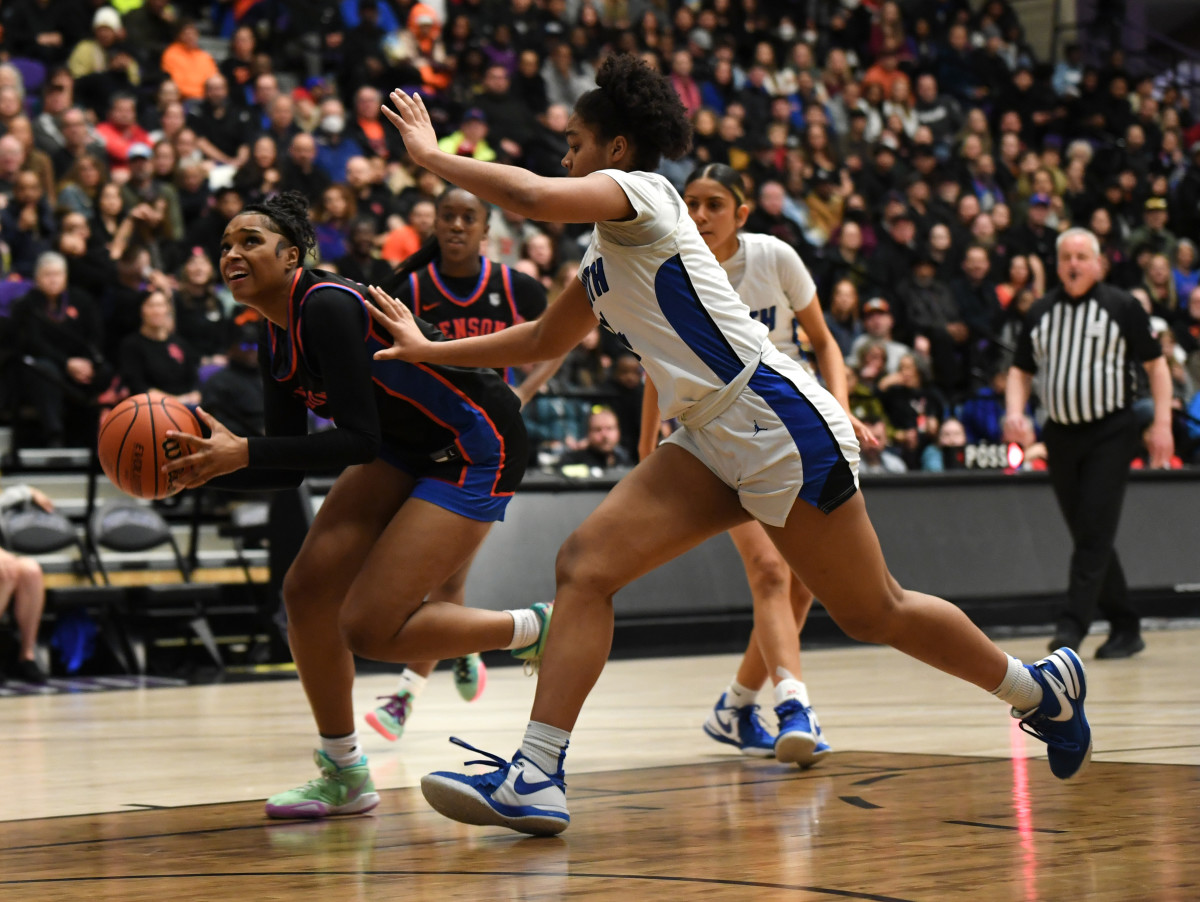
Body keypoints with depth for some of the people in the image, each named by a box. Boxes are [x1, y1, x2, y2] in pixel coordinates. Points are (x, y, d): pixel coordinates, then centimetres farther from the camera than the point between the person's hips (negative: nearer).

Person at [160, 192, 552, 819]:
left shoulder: (327, 308, -24)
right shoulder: (276, 343, 4)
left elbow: (359, 440, -29)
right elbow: (289, 467, 6)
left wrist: (244, 453, -30)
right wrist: (206, 470, -10)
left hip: (478, 452, -9)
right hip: (404, 450, 9)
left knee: (370, 629, -14)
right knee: (307, 589, -4)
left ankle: (536, 631, 6)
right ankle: (343, 775, 10)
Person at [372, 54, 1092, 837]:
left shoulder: (639, 191, -7)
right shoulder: (607, 253, 20)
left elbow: (535, 195, -27)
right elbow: (542, 342, 32)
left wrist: (434, 155, -13)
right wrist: (427, 348, 28)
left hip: (781, 427, -9)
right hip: (714, 443, 9)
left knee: (873, 613, 2)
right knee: (584, 565, -7)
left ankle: (1043, 689, 24)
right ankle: (537, 778, -12)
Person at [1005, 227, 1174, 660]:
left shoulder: (1121, 306, -2)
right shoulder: (1041, 312, 11)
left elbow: (1155, 364, 0)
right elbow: (1021, 371, 16)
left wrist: (1162, 423, -8)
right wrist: (1015, 413, -3)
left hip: (1111, 433, -5)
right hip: (1060, 435, 5)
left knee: (1095, 532, -13)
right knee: (1087, 536, 8)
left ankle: (1073, 624, -17)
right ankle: (1125, 627, 17)